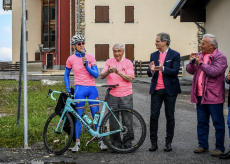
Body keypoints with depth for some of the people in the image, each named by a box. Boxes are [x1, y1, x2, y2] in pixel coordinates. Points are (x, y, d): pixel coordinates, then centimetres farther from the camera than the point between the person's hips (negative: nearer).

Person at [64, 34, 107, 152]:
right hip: (79, 89, -1)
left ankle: (100, 141, 10)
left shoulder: (90, 57, 3)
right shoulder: (71, 59, 4)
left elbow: (96, 75, -2)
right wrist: (68, 90, 7)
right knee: (78, 116, 0)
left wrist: (86, 66, -16)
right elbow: (66, 75, 16)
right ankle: (77, 143, 9)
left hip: (92, 89, 1)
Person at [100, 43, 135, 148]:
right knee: (113, 121, 4)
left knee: (127, 120, 1)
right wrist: (108, 71, -21)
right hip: (112, 95, 1)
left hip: (126, 96, -1)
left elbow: (130, 78, -7)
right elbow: (102, 76, 0)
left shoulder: (128, 63, 4)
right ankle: (116, 142, 15)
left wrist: (118, 72, -21)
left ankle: (127, 141, 15)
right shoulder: (109, 62, 9)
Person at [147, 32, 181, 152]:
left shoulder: (175, 55, -3)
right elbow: (149, 74, 7)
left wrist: (163, 68, -29)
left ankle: (168, 142, 14)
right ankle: (154, 142, 7)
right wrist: (151, 70, -17)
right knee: (153, 116, 0)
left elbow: (175, 71, -13)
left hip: (169, 90, -3)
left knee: (170, 117, 5)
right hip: (156, 90, 4)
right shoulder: (153, 55, 11)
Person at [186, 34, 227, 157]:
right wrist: (192, 62, -9)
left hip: (213, 96, -6)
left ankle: (220, 148, 9)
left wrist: (201, 63, -21)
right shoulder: (199, 55, 13)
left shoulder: (220, 57, -7)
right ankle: (203, 145, 22)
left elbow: (214, 72, -21)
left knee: (218, 123, 1)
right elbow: (190, 71, 10)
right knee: (201, 122, 12)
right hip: (200, 96, 7)